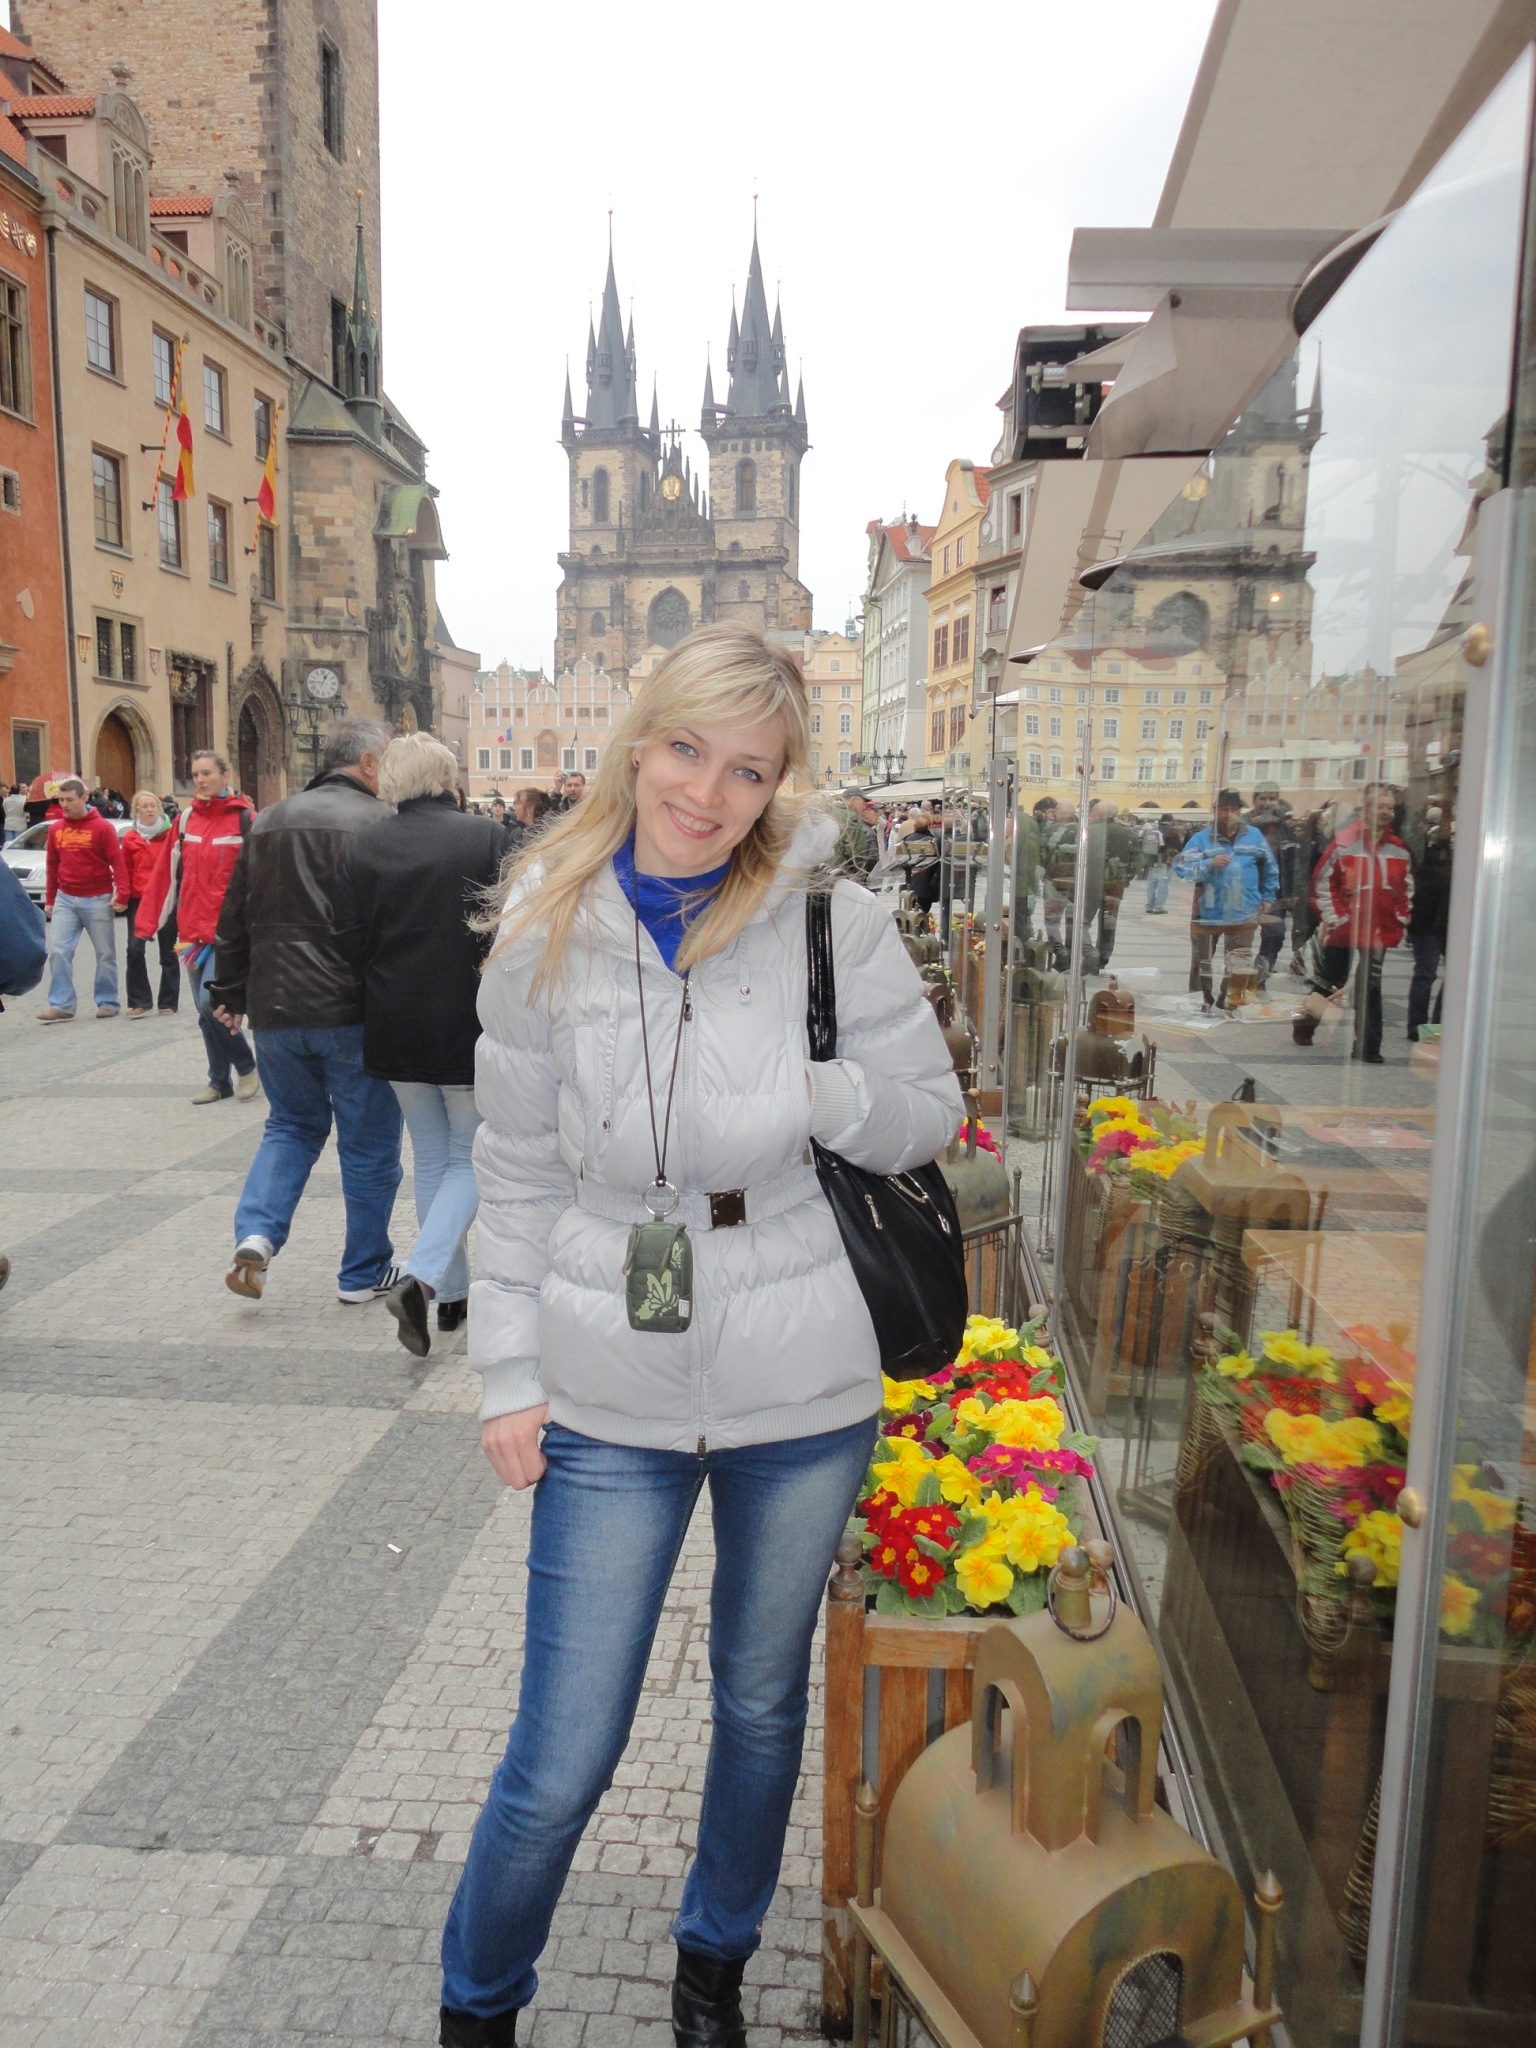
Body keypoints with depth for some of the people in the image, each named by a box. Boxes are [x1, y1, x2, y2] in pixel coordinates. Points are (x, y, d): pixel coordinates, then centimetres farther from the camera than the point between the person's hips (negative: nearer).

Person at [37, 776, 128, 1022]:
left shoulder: (102, 827, -7)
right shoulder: (55, 829, 7)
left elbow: (117, 862, -10)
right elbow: (52, 867, 12)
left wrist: (122, 893, -21)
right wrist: (49, 899, 12)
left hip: (97, 900, -4)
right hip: (65, 899, 4)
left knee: (105, 954, 5)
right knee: (58, 951, -4)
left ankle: (107, 1002, 16)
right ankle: (61, 1005, 0)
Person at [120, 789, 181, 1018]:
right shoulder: (130, 838, 5)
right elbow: (125, 870, 7)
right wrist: (123, 896, 0)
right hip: (138, 900, 1)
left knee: (168, 952, 6)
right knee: (134, 950, -8)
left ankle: (168, 1002, 15)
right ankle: (139, 1001, 2)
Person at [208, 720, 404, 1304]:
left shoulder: (268, 822, 12)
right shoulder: (374, 822, -9)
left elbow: (234, 917, 16)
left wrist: (228, 992, 23)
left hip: (274, 1009, 6)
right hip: (352, 1012, -6)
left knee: (292, 1124, 22)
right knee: (369, 1142, 8)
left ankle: (256, 1234, 3)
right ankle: (364, 1272, 18)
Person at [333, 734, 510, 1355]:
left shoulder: (362, 846, -2)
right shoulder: (484, 837, -10)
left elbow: (351, 942, -2)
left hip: (396, 1029, 4)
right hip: (468, 1026, -3)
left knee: (431, 1160, 17)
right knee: (471, 1158, 9)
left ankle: (453, 1293, 24)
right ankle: (421, 1277, -10)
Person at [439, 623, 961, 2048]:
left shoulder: (829, 918, -8)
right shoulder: (547, 929, -4)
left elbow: (929, 1114, -1)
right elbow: (517, 1173, 1)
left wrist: (813, 1092, -21)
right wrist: (509, 1373, 0)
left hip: (803, 1391, 1)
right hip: (613, 1396, 0)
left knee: (763, 1705, 22)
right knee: (560, 1763, 8)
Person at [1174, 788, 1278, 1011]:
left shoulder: (1254, 836, 4)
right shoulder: (1201, 838, -4)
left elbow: (1269, 869, 16)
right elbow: (1180, 866, -15)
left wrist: (1267, 897, 14)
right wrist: (1210, 864, -26)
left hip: (1243, 916, 1)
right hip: (1207, 914, -1)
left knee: (1238, 967, 5)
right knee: (1201, 963, 12)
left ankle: (1227, 1004, 17)